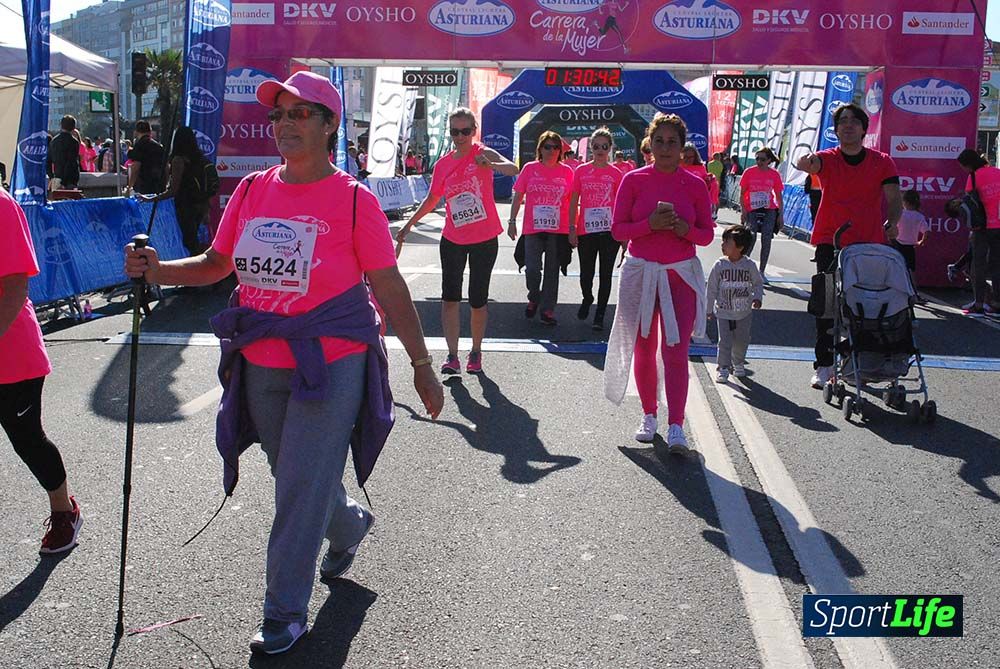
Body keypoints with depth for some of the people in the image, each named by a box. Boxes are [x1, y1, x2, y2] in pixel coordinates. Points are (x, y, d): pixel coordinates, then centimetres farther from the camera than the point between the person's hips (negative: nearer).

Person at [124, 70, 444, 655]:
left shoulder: (354, 200, -9)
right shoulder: (252, 191, 5)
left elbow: (390, 290, -7)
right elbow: (217, 264, 14)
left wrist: (422, 364, -5)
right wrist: (160, 272, -4)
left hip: (331, 363, -5)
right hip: (260, 365, 5)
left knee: (301, 487, -2)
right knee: (297, 478, 19)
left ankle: (286, 612, 15)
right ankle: (350, 525, 51)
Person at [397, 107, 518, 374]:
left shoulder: (483, 154, -8)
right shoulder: (442, 164, 4)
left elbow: (513, 169, -28)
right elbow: (432, 199, 18)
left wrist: (492, 165, -47)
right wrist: (409, 224, 16)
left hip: (485, 240, -3)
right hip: (453, 240, 3)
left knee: (478, 300, 5)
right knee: (450, 297, -3)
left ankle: (476, 353, 21)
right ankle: (452, 355, 0)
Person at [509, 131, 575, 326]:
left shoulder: (566, 171, 4)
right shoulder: (530, 169, 3)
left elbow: (572, 201, 9)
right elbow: (518, 196, 7)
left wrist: (573, 228, 5)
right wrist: (512, 221, 2)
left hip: (559, 229, 1)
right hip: (533, 228, -1)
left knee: (552, 270, 6)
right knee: (532, 268, -5)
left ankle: (548, 309, 16)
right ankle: (534, 299, 23)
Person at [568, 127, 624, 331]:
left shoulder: (616, 174, 2)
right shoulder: (581, 171, 4)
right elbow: (573, 202, 6)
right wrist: (571, 228, 0)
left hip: (609, 231, -1)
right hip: (586, 230, 1)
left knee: (605, 274, 4)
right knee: (586, 273, 9)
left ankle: (600, 315, 14)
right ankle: (587, 299, 39)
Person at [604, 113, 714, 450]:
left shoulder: (695, 185, 1)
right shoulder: (633, 180, -1)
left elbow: (707, 234, 6)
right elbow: (618, 229, -3)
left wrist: (685, 229, -15)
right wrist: (650, 224, -19)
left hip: (681, 275, -1)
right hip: (641, 273, 1)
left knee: (675, 352, -8)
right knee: (644, 350, 10)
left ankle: (675, 425, -7)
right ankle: (649, 416, 25)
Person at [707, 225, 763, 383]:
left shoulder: (749, 265, -7)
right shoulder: (720, 265, -8)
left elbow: (758, 283, 8)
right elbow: (712, 288, -1)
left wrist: (757, 298, -9)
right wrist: (710, 309, 2)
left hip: (744, 312, 1)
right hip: (723, 312, -1)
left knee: (742, 341, 11)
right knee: (724, 341, -5)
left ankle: (738, 364, 33)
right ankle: (723, 367, 8)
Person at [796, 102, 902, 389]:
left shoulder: (882, 162, 6)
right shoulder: (828, 159, 2)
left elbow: (894, 199, 6)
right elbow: (808, 164, -22)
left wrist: (891, 224, -13)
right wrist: (806, 161, -46)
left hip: (870, 244, 1)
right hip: (830, 243, -1)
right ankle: (823, 365, 0)